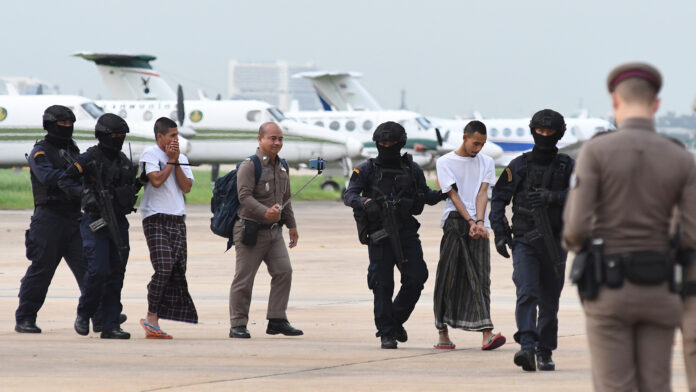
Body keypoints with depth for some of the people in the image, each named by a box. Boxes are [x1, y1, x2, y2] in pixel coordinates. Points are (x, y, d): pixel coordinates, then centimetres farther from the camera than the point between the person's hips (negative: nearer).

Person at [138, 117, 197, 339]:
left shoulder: (182, 159, 17)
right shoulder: (150, 155, 0)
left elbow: (187, 187, 5)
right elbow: (156, 180, -15)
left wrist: (177, 162, -1)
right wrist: (171, 161, -4)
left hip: (177, 220, 6)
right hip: (156, 220, -6)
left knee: (177, 273, -2)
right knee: (163, 269, -18)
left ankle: (153, 321, 0)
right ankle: (152, 318, -8)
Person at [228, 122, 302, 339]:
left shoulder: (281, 166, 14)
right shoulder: (249, 166, -11)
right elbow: (244, 196, -21)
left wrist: (291, 225, 23)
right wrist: (265, 212, -33)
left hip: (274, 231, 7)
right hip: (252, 229, -7)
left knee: (283, 271, -1)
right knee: (244, 278, -2)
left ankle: (277, 320, 5)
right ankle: (238, 325, 4)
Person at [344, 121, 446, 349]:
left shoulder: (411, 169, 11)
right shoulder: (367, 169, 4)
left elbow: (426, 196, 18)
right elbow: (349, 195, -3)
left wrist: (443, 194, -3)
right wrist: (364, 202, -25)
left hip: (406, 233, 2)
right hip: (379, 235, -2)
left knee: (416, 277, -5)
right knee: (383, 284, -3)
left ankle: (396, 320, 18)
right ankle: (386, 333, 6)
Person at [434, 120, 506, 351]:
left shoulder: (486, 163, 14)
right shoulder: (445, 162, 5)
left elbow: (482, 193, 2)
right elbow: (453, 194, -3)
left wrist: (479, 222, -13)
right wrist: (470, 222, -13)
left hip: (478, 224, 2)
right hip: (454, 221, -2)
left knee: (480, 278, -7)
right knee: (448, 277, -1)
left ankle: (486, 334, -17)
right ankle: (442, 332, 8)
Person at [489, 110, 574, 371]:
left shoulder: (567, 166, 8)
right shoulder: (520, 165, 6)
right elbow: (498, 197, 8)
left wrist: (551, 197, -22)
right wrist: (500, 232, -1)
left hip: (554, 243, 2)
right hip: (525, 241, -1)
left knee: (550, 301, 7)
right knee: (526, 293, -18)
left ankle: (544, 352, 18)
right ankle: (527, 347, -29)